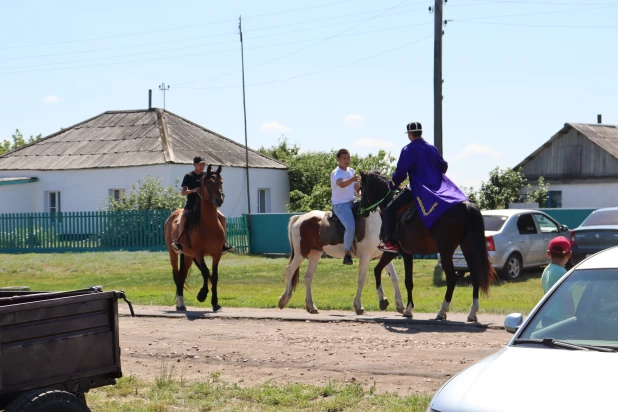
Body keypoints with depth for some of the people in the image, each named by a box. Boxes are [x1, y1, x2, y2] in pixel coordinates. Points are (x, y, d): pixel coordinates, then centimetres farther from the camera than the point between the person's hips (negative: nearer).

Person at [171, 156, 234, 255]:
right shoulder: (189, 176, 1)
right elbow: (183, 192, -4)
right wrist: (193, 190, -22)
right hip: (191, 205, -4)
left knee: (222, 217, -11)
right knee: (183, 217, -33)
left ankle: (223, 243, -4)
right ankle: (178, 241, -24)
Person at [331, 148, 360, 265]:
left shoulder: (351, 171, 14)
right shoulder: (336, 173, -10)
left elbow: (357, 187, 18)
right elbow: (341, 184, -31)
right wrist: (352, 179, -48)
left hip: (352, 202, 8)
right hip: (340, 204, -8)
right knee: (350, 227, -26)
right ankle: (347, 254, -17)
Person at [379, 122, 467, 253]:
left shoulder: (408, 150, -7)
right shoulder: (432, 148, 12)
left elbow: (401, 172, -10)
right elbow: (443, 166, 19)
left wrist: (392, 185, 5)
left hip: (418, 190, -6)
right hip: (438, 188, 6)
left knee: (390, 210, -3)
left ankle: (391, 242, -11)